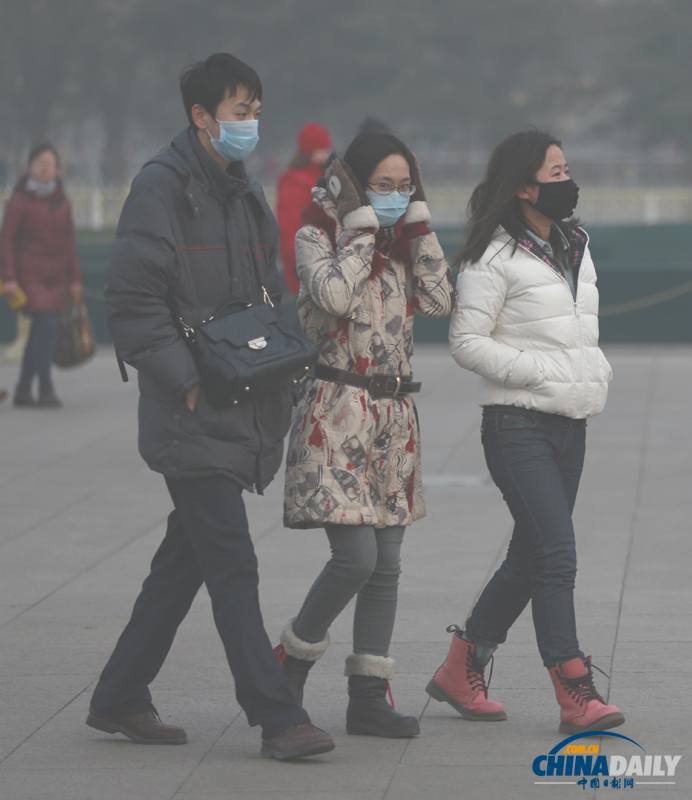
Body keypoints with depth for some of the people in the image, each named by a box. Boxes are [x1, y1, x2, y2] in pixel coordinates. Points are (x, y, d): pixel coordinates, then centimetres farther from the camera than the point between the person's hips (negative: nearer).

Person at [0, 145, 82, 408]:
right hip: (30, 274, -5)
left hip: (56, 277, 5)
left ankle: (23, 391, 15)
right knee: (46, 326, -17)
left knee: (40, 332, 6)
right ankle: (45, 389, -11)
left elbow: (69, 241, 14)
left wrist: (75, 278, 10)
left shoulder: (61, 201, 10)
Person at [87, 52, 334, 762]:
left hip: (240, 417, 9)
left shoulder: (245, 195, 17)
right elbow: (130, 300, -14)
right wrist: (188, 377, -18)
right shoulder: (162, 187, -9)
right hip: (189, 417, -9)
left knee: (185, 561, 13)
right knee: (233, 567, -9)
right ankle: (277, 718, -10)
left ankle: (119, 698, 23)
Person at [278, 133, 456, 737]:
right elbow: (335, 296, -22)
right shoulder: (317, 237, -3)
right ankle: (292, 659, 6)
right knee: (356, 557, -15)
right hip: (338, 410, -6)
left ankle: (368, 697, 9)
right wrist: (362, 230, -12)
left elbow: (440, 301, 0)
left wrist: (419, 228, -1)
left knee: (386, 564, 5)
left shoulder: (403, 244, 14)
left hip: (395, 413, 6)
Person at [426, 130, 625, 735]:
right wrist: (540, 373, -17)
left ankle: (461, 672, 23)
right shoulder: (494, 258, -8)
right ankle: (576, 695, -13)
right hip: (518, 424, -8)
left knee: (531, 556, 11)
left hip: (570, 424, 8)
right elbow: (467, 341, -11)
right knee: (557, 554, -14)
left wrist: (594, 371, 7)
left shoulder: (576, 248, 16)